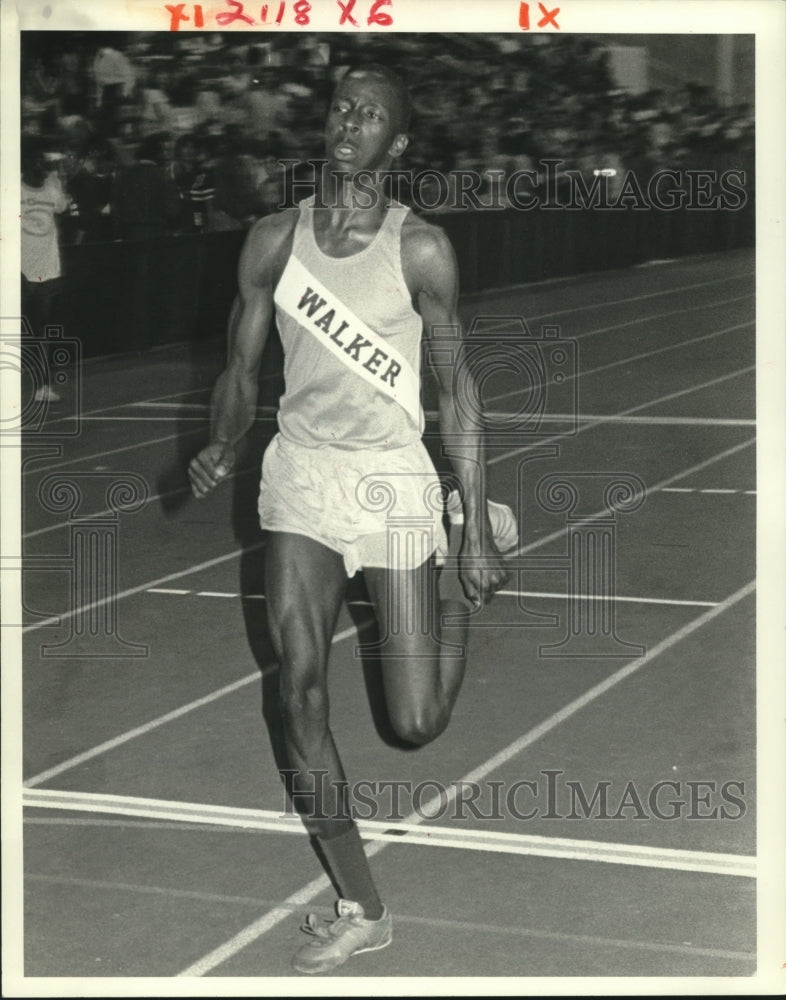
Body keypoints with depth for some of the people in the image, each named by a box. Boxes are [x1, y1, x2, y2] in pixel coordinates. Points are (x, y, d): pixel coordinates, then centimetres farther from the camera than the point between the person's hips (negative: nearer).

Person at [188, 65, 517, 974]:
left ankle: (471, 551, 30)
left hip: (394, 480, -3)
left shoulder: (420, 250, -8)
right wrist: (220, 447, -12)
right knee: (298, 688, -7)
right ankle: (358, 909, 7)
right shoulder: (274, 239, 1)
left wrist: (474, 533, -7)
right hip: (299, 475, 3)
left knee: (416, 724, -1)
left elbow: (456, 392, -4)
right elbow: (242, 370, 9)